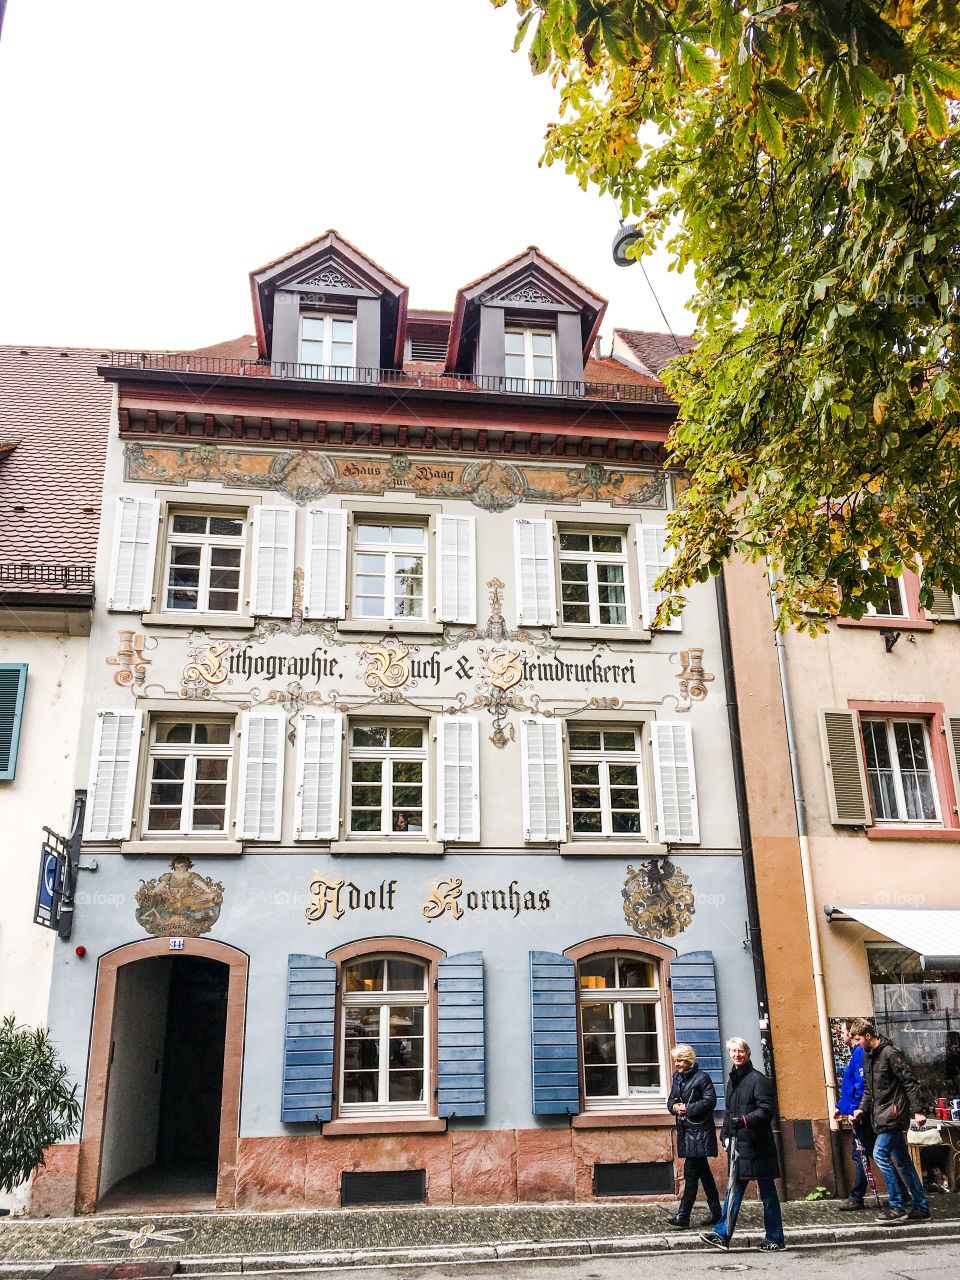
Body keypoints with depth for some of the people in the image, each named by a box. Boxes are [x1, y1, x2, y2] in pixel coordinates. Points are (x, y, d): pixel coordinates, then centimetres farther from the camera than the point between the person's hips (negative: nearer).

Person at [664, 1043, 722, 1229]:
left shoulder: (702, 1078, -9)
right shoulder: (677, 1078, 13)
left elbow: (710, 1101, -16)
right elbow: (671, 1100, 17)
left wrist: (687, 1108, -17)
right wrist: (674, 1106, -6)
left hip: (699, 1131, -8)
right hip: (685, 1130, 8)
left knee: (691, 1172, -9)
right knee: (703, 1172, 14)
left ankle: (683, 1215, -9)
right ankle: (715, 1212, 23)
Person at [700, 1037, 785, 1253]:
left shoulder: (758, 1079, -10)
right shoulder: (732, 1080, 15)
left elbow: (766, 1110, -17)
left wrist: (744, 1120, -27)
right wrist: (726, 1134, 12)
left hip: (757, 1144, -7)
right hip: (738, 1144, 8)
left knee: (767, 1192, 4)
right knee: (733, 1190, 7)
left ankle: (775, 1239, 13)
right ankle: (722, 1235, 9)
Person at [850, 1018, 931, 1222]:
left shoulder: (890, 1053, -14)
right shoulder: (867, 1056, 13)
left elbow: (909, 1082, -16)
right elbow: (868, 1088, 20)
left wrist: (917, 1111, -20)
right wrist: (862, 1109, 7)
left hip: (893, 1114, -9)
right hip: (881, 1117, 9)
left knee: (880, 1154, -13)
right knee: (902, 1160, 12)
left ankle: (897, 1207, -8)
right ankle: (920, 1205, 20)